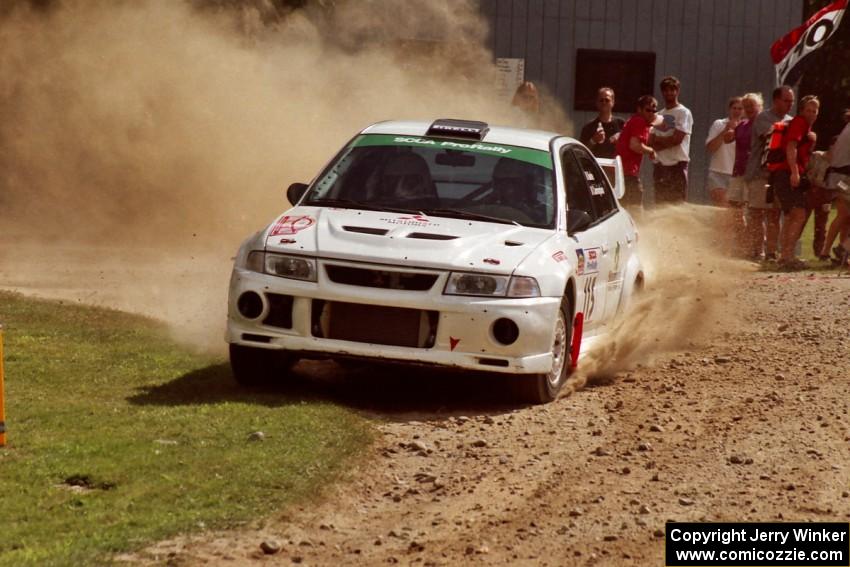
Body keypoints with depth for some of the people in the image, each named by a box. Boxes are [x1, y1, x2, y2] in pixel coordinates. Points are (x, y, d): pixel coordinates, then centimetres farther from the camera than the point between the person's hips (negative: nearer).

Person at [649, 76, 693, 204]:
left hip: (677, 164, -7)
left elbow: (677, 139, -12)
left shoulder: (684, 113, -2)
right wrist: (666, 141, -8)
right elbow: (651, 141, 11)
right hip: (660, 164, 7)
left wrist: (659, 140, 0)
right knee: (660, 204, 7)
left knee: (678, 203, -10)